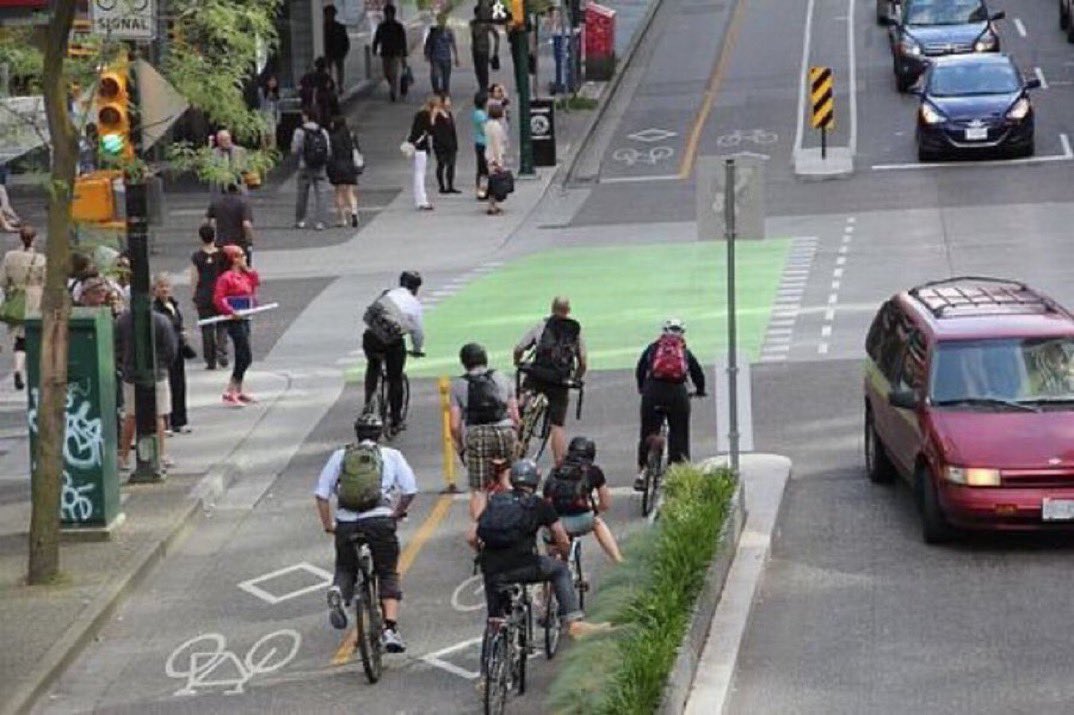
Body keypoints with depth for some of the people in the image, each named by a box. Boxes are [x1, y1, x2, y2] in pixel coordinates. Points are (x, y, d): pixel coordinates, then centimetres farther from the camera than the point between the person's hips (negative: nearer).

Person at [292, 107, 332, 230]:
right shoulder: (323, 132, 3)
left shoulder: (300, 131, -6)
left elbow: (295, 150, -7)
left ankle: (300, 220, 13)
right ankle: (318, 222, -3)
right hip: (320, 168, 2)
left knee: (302, 194, 8)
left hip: (305, 166, -2)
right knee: (319, 194, 2)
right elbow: (329, 151, 2)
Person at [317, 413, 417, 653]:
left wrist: (327, 524, 13)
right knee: (388, 575, 10)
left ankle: (338, 591, -13)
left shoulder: (340, 456, 14)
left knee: (345, 568, 22)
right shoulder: (391, 455, 11)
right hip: (379, 521, -2)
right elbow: (410, 490, 2)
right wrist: (397, 513, 17)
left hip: (345, 523, 2)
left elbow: (321, 493, 7)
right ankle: (390, 629, -4)